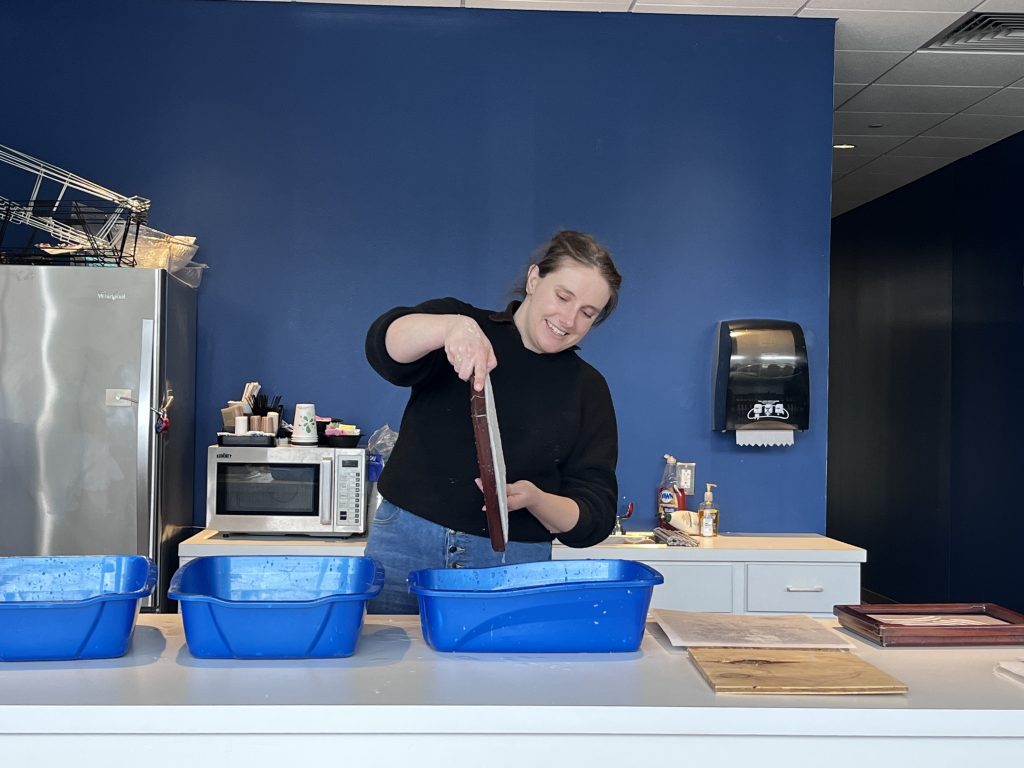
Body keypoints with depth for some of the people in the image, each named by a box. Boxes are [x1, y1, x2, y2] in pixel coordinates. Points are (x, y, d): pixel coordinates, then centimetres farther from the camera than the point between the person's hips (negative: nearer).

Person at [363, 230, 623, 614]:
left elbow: (594, 517, 1)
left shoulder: (588, 390, 4)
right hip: (405, 542, 0)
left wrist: (534, 499, -20)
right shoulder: (465, 328, 1)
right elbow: (386, 344, -22)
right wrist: (452, 325, -42)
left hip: (514, 566, 1)